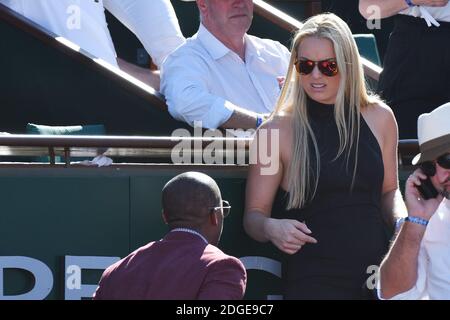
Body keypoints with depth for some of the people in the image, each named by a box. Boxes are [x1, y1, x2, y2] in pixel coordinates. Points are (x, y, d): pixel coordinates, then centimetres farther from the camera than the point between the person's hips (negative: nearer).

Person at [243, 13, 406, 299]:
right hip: (314, 278, -4)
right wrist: (270, 228, -17)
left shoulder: (379, 118, 10)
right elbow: (254, 214, 5)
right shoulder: (276, 131, 0)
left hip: (377, 268, 4)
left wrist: (403, 221, 3)